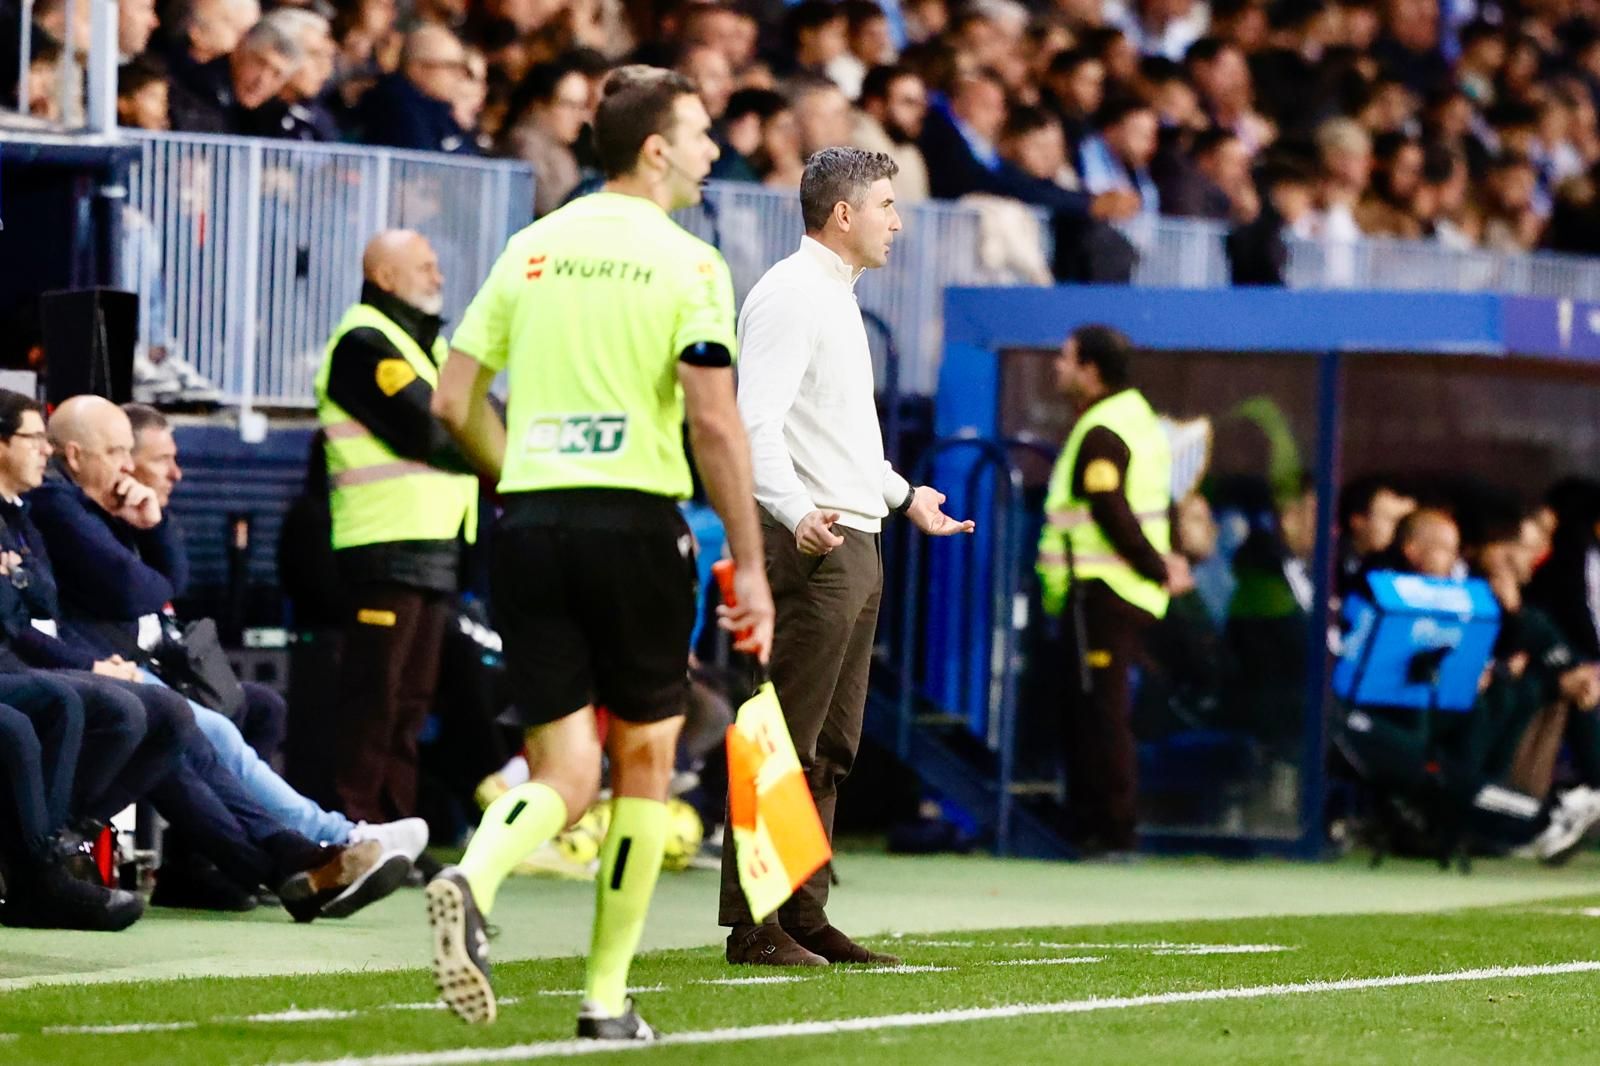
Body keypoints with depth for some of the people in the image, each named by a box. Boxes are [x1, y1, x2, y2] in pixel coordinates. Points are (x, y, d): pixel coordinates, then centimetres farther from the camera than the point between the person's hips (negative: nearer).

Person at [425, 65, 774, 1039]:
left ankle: (475, 881, -28)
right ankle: (609, 997, 14)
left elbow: (455, 402, 13)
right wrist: (750, 566, -7)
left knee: (566, 777, 5)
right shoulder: (685, 262, -4)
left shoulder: (532, 248, 11)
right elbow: (715, 424, -12)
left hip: (531, 522, 4)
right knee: (644, 759, 12)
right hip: (637, 521, -4)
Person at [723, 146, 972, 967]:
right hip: (812, 545, -10)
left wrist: (903, 494, 33)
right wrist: (798, 514, -35)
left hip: (856, 543, 10)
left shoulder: (837, 298, 20)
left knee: (830, 750, 11)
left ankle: (805, 918, 14)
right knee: (782, 746, -10)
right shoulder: (789, 296, -11)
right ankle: (752, 925, -9)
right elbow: (757, 424, -22)